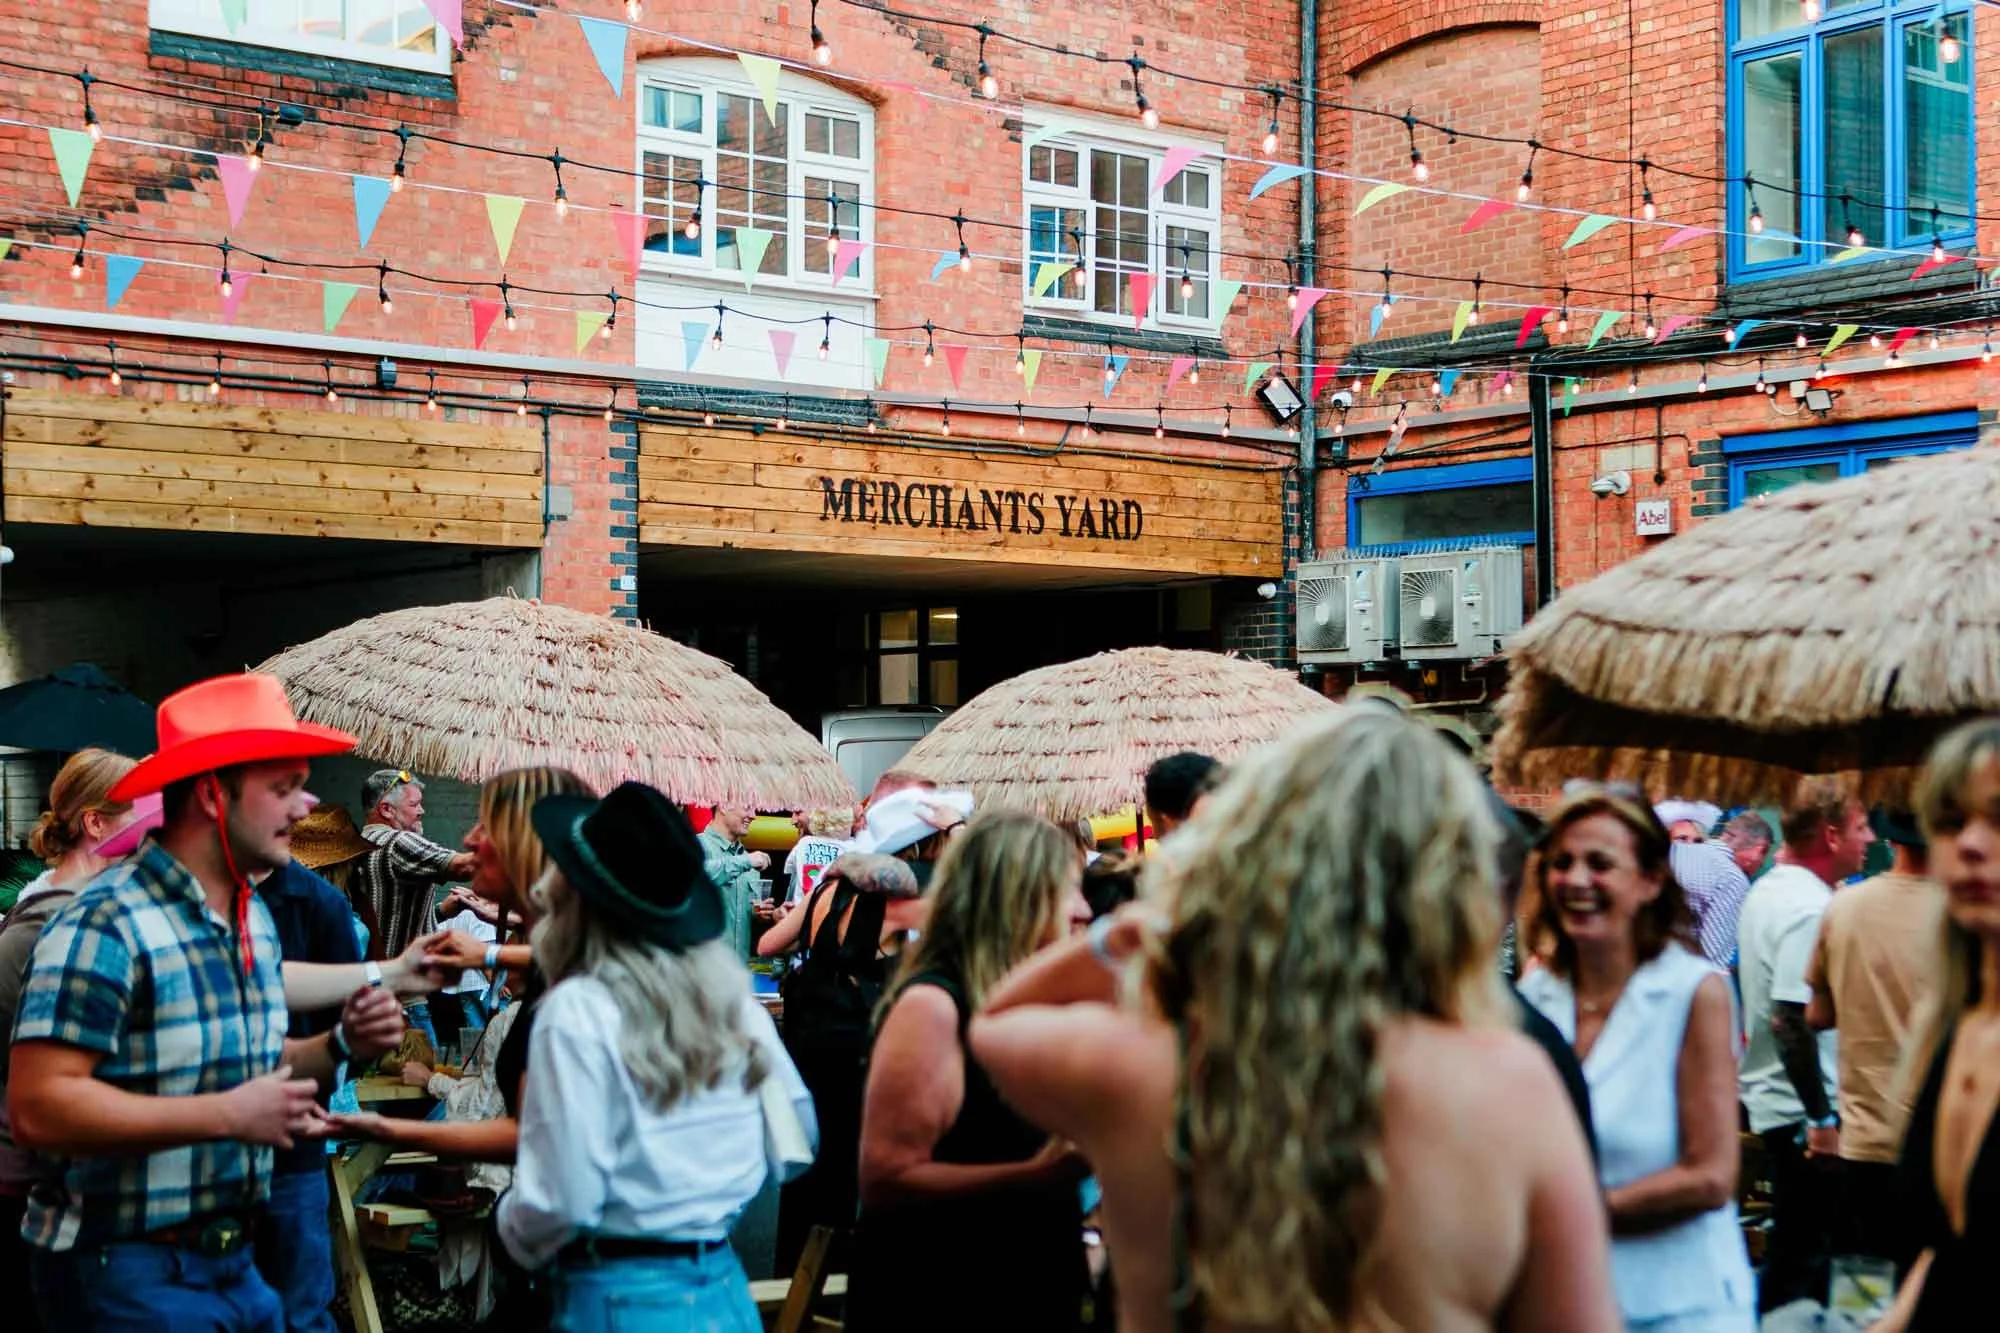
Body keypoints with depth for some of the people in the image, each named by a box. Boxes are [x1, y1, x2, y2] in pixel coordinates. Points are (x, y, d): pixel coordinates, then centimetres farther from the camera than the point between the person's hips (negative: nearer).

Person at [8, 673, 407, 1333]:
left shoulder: (256, 917, 11)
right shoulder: (108, 924, -19)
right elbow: (37, 1107, -25)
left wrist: (339, 1044, 1)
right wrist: (227, 1116, -25)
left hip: (231, 1263, 8)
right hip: (128, 1273, -8)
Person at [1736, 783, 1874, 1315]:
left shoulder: (1767, 891, 11)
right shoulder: (1810, 907, -20)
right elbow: (1792, 1020, -26)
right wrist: (1822, 1120, -23)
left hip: (1771, 1097, 10)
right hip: (1803, 1110, -10)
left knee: (1794, 1247, 18)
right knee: (1802, 1257, -3)